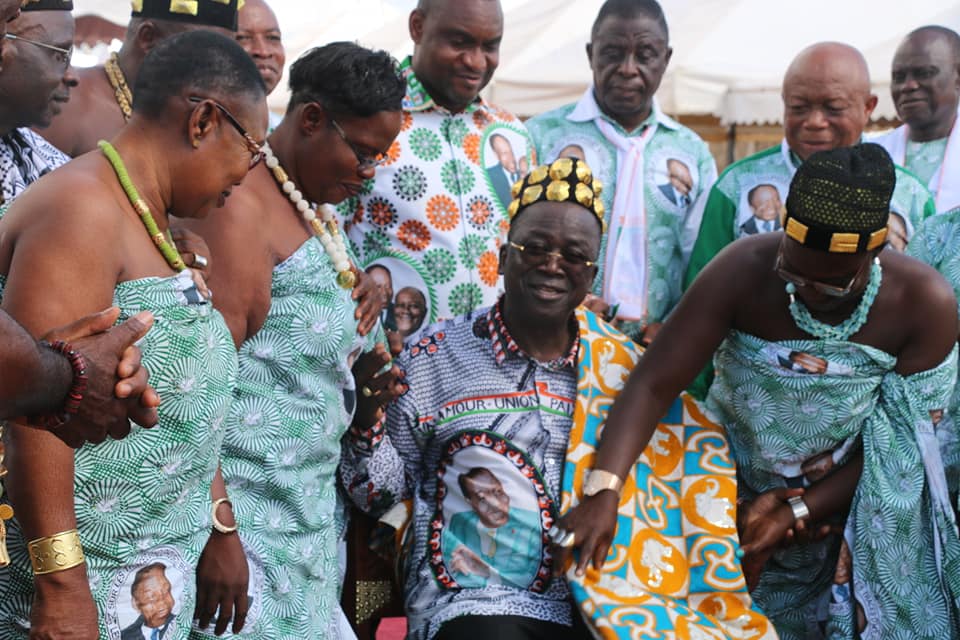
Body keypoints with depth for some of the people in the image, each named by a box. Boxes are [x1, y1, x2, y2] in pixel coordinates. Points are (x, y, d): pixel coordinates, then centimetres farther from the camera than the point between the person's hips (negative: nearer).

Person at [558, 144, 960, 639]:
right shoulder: (745, 271, -22)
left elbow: (901, 445, -13)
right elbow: (654, 383, -24)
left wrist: (797, 512, -17)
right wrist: (604, 494, -36)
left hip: (855, 505, 0)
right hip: (735, 493, 0)